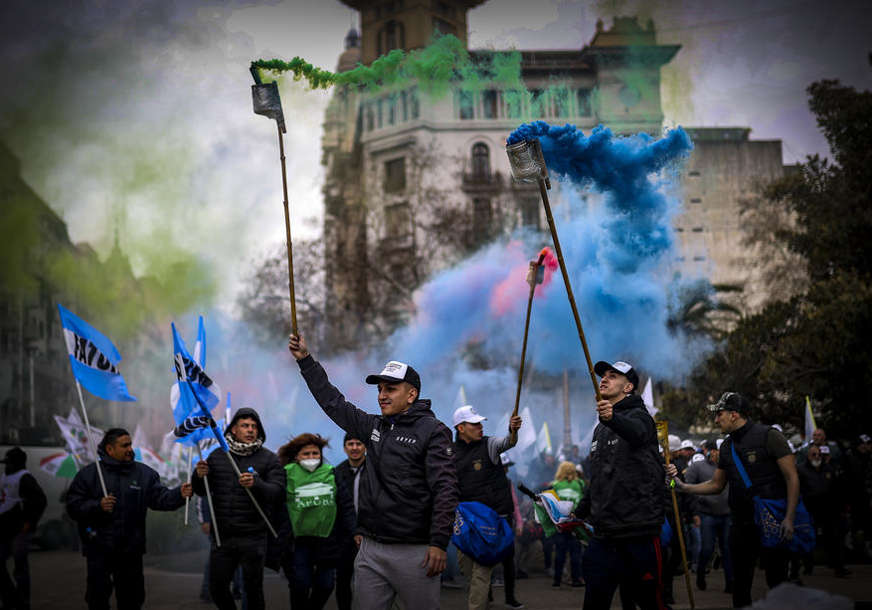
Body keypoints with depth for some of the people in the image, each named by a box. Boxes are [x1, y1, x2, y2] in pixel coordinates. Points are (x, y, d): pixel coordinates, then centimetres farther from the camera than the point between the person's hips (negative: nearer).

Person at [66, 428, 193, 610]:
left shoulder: (144, 473, 6)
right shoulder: (88, 474, 0)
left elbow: (160, 498, -2)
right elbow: (73, 506, -3)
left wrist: (179, 494, -21)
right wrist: (98, 506, -19)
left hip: (131, 551, 2)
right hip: (99, 550, -2)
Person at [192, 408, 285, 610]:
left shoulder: (269, 459, 0)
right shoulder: (217, 456, 9)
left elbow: (277, 491, -11)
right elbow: (200, 491, 11)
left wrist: (255, 484, -30)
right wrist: (199, 476, -12)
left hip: (253, 538, -3)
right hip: (222, 535, 3)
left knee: (253, 589, 2)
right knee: (216, 588, 9)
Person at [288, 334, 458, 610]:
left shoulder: (432, 430, -5)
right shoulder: (373, 427, 14)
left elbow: (445, 489, -12)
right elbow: (333, 402, 22)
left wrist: (439, 543, -18)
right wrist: (305, 360, 19)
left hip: (414, 553, -6)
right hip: (370, 550, 6)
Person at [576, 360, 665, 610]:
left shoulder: (638, 416, -4)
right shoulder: (600, 430, 21)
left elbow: (637, 432, -32)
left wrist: (612, 418, -52)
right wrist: (580, 513, 24)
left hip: (638, 531, -7)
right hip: (603, 533, 7)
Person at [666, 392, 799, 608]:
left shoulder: (769, 436, -7)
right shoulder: (727, 447, 13)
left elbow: (792, 478, -10)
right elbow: (716, 484, 20)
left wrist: (789, 518, -18)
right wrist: (683, 487, 6)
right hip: (741, 524, 6)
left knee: (776, 581, -3)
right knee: (740, 584, 9)